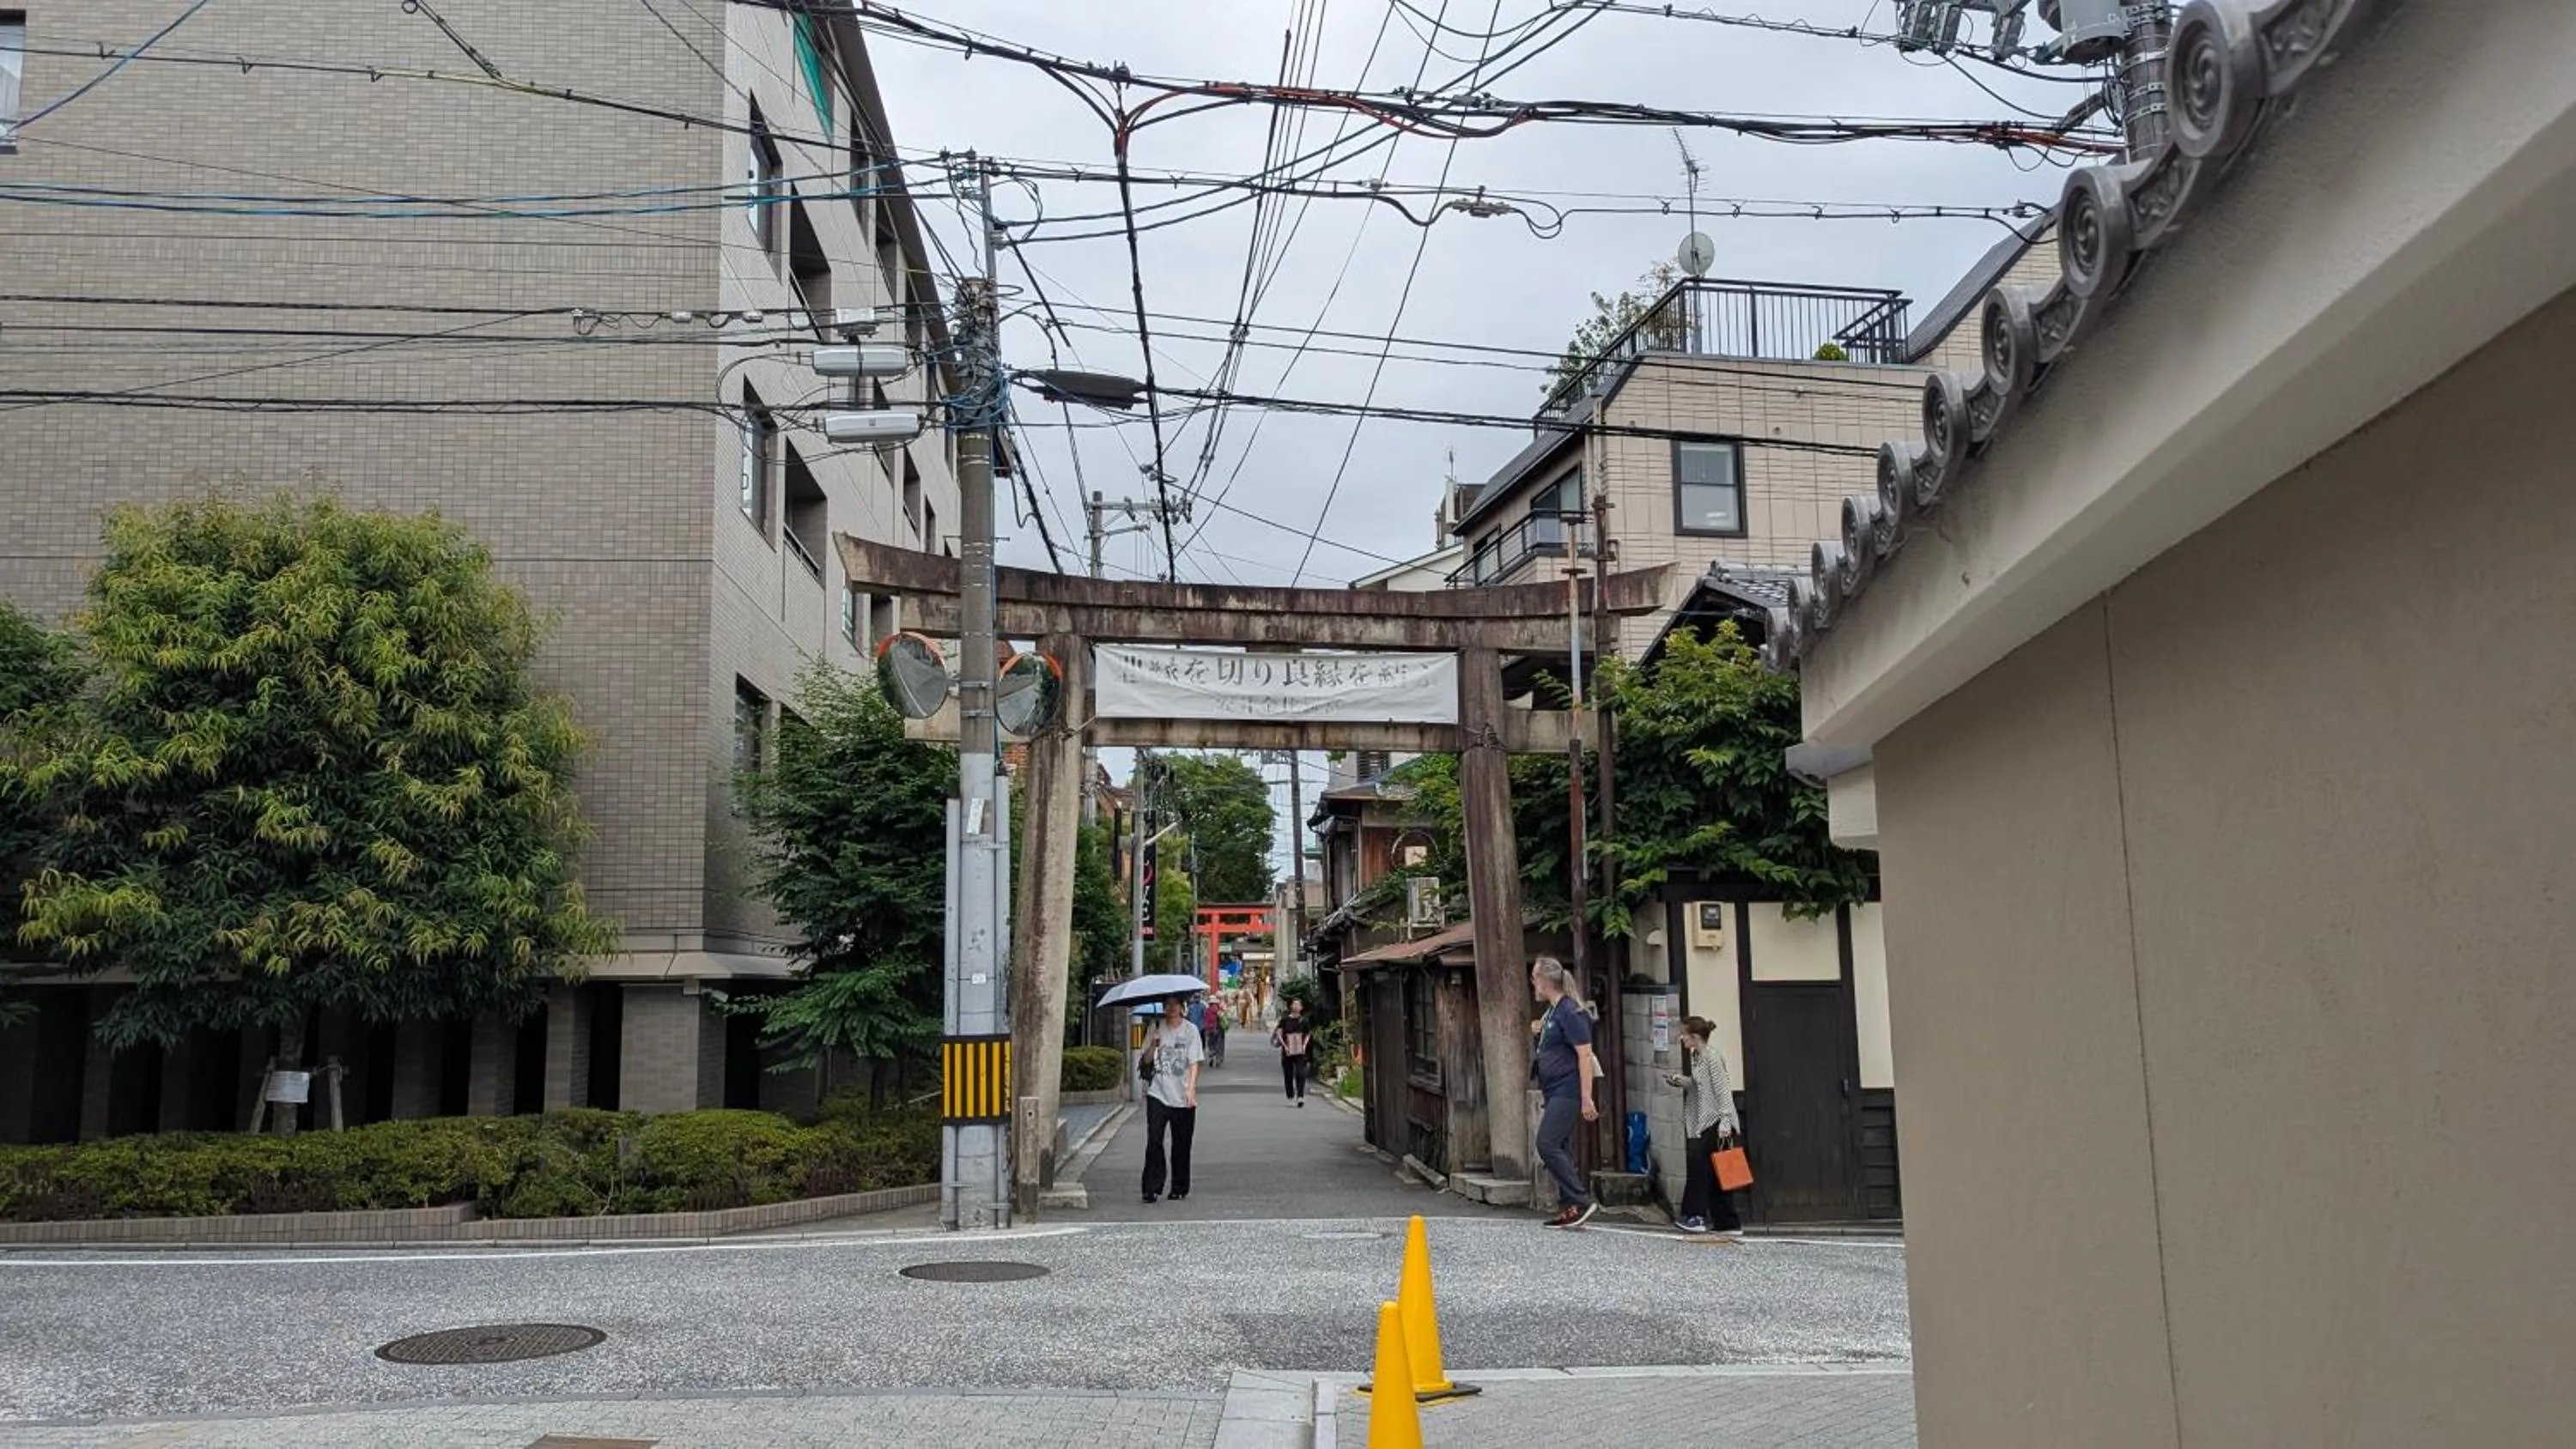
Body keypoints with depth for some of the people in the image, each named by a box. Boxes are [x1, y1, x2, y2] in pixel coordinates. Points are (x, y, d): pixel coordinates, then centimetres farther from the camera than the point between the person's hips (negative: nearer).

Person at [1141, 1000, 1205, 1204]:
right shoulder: (1156, 1028, 7)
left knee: (1181, 1145, 6)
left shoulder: (1190, 1030, 1)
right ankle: (1152, 1187, -7)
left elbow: (1194, 1062, -4)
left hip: (1182, 1098, -1)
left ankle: (1179, 1188, 19)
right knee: (1154, 1141, -11)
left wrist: (1191, 1089, -18)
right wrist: (1153, 1044, -11)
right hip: (1157, 1095, 1)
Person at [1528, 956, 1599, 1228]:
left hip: (1566, 1091, -10)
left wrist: (1586, 1099, -21)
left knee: (1547, 1145, -14)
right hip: (1553, 1092, 10)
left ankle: (1582, 1202, -10)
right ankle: (1571, 1208, 14)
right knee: (1560, 1149, 10)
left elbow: (1585, 1055, -18)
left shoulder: (1570, 1012, -15)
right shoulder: (1551, 1012, 14)